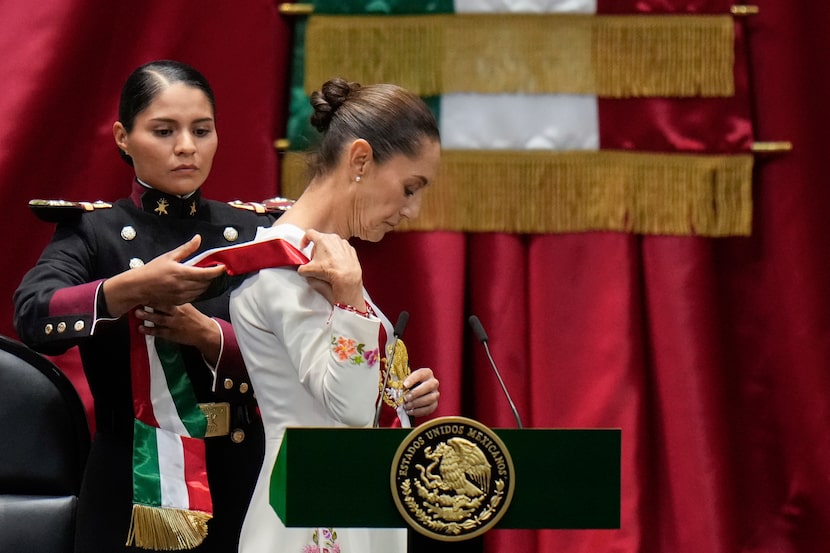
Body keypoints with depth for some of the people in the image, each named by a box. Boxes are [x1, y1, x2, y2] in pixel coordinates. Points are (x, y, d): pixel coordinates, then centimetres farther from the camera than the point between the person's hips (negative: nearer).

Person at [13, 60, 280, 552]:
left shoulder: (256, 231, 6)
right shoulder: (92, 231, -1)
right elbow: (33, 317, -21)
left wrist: (208, 335, -24)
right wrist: (132, 289, -38)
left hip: (242, 483, 2)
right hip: (132, 484, -2)